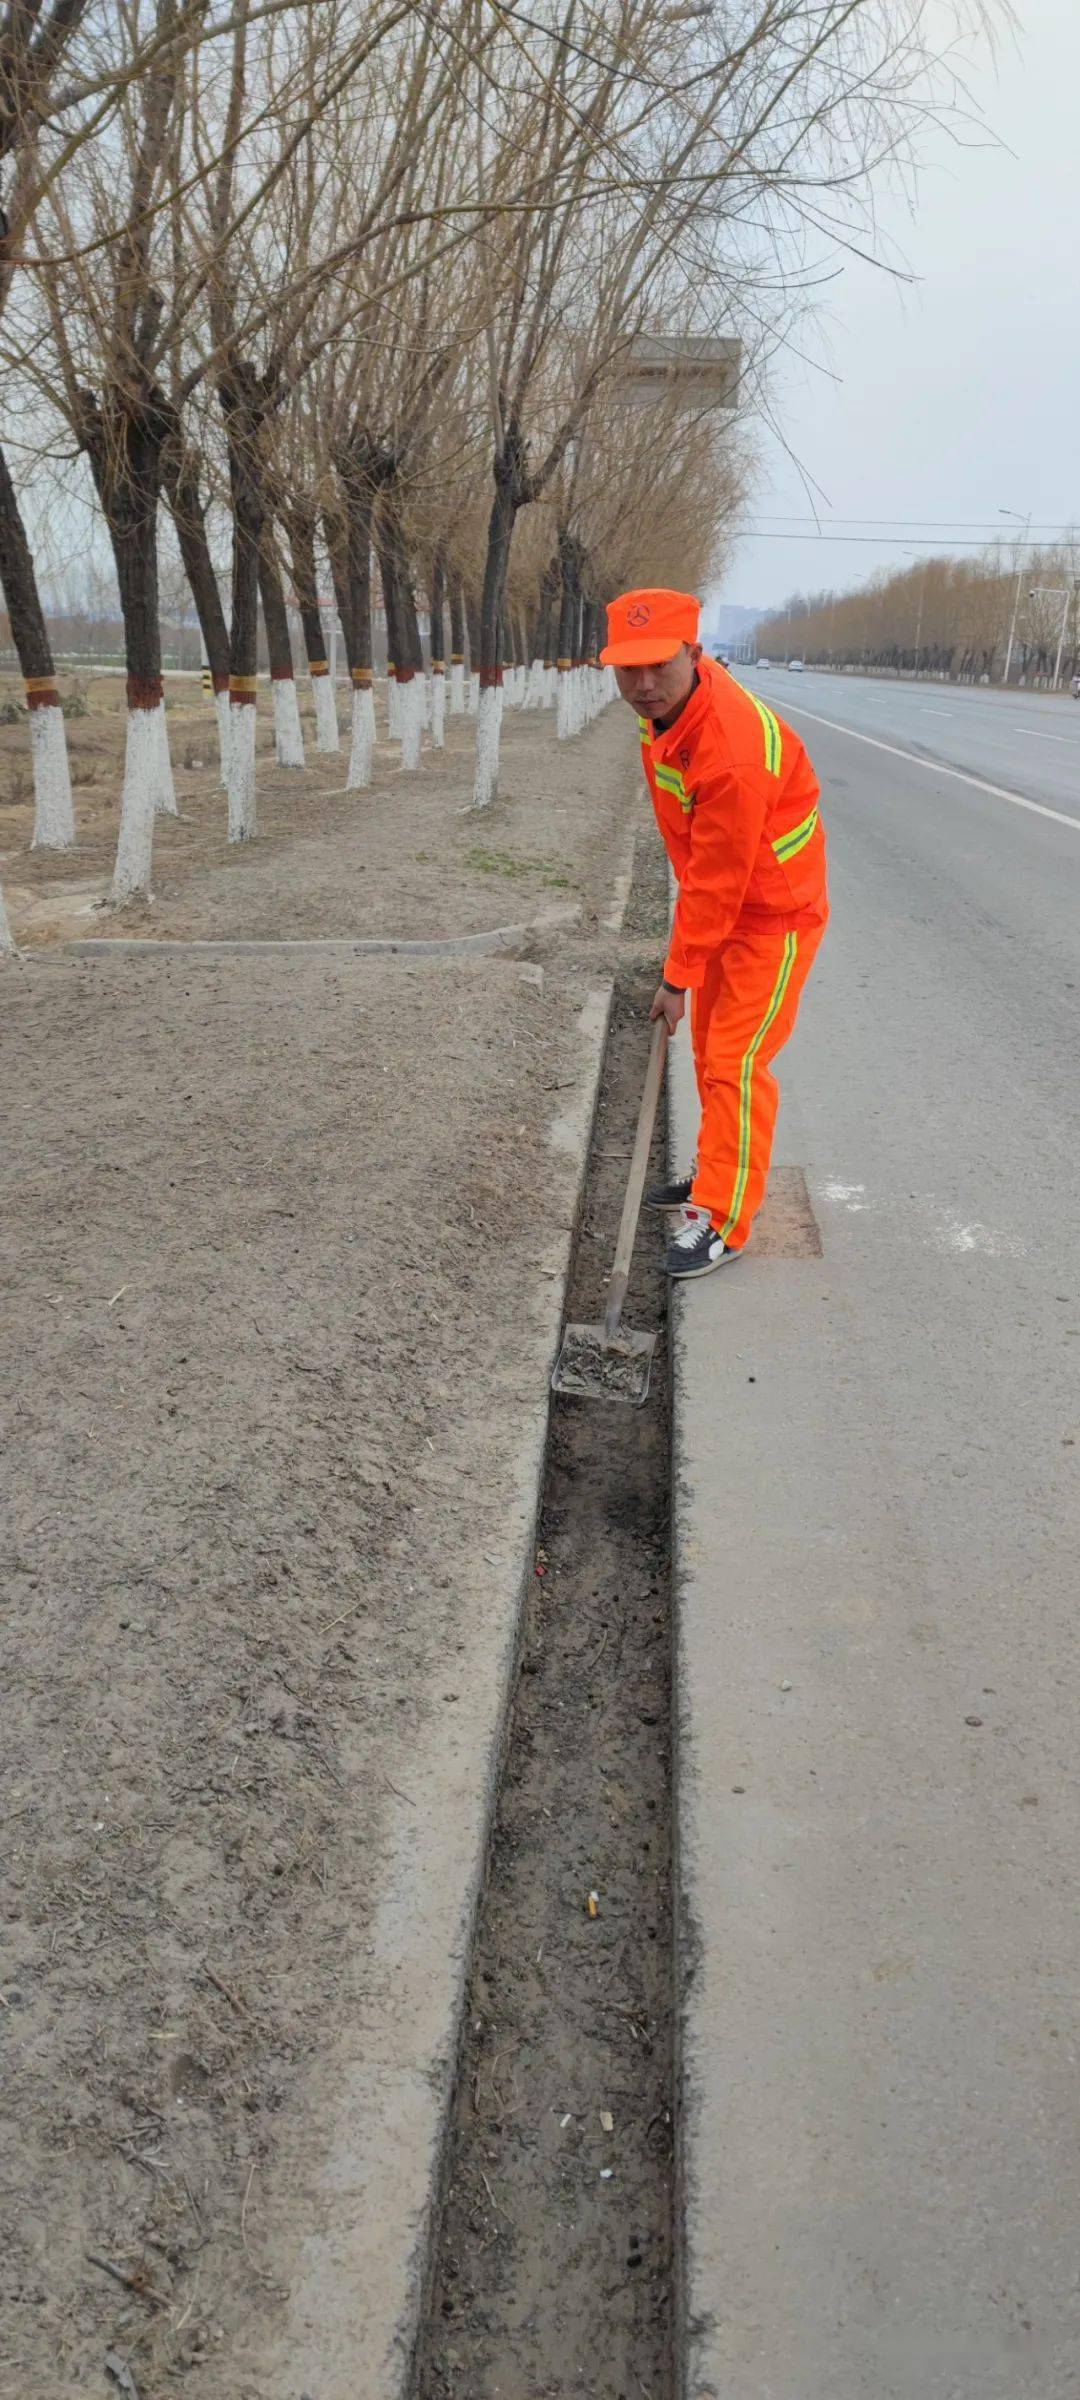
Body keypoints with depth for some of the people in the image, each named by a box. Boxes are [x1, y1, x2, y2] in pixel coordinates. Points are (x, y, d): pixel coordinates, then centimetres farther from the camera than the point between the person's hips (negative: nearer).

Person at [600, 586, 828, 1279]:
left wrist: (679, 977, -19)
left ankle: (723, 1222, -1)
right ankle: (717, 1174, 36)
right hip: (727, 905, 9)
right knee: (710, 1048, 19)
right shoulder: (669, 706, -6)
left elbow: (716, 885, -28)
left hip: (775, 916, -9)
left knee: (736, 1063, -9)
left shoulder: (732, 751, -34)